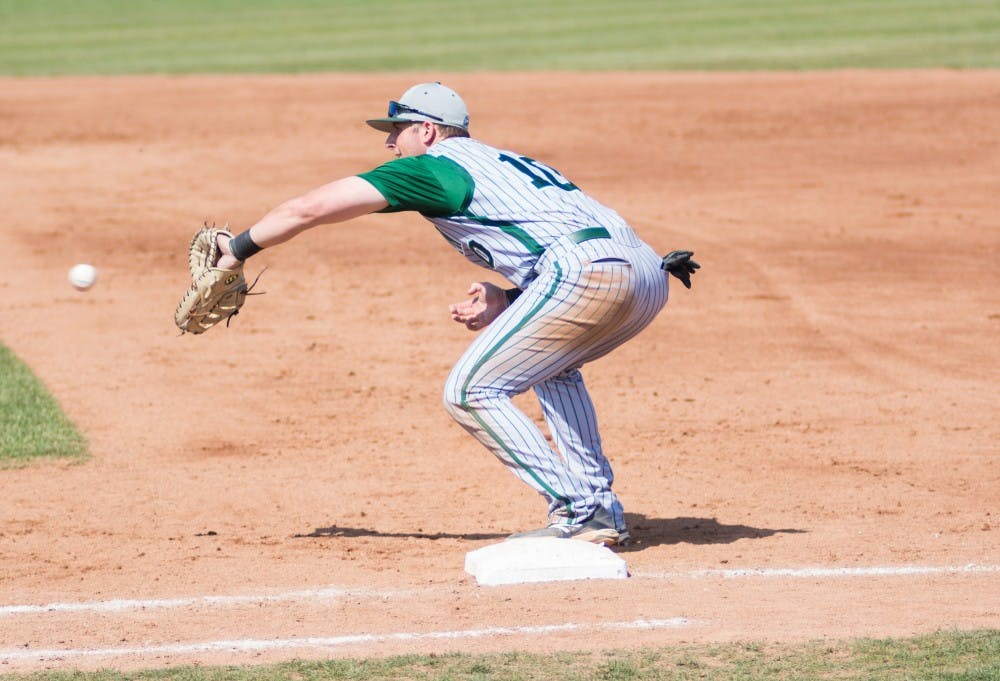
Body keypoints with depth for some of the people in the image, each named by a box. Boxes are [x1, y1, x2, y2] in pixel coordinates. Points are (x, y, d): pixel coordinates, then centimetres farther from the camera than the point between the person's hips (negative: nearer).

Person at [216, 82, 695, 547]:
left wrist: (238, 249, 17)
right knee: (548, 361, 34)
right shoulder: (501, 162, 33)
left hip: (589, 273, -9)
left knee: (468, 392, 0)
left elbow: (309, 208, 6)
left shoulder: (433, 167, 9)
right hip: (650, 273, 9)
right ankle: (601, 509, 25)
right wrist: (505, 303, 21)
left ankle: (576, 514, -4)